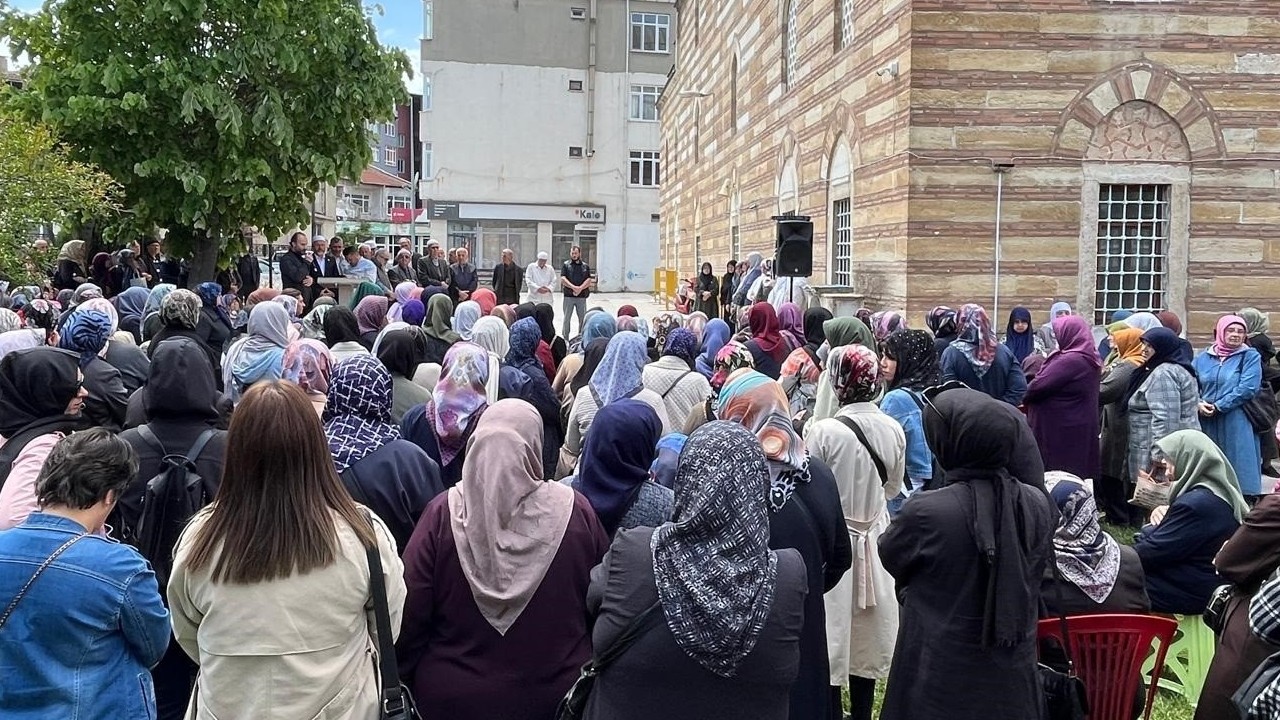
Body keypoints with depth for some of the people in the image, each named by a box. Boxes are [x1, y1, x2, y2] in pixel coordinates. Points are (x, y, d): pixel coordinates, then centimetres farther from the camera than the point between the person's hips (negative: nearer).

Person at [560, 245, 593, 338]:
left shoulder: (585, 266, 11)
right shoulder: (566, 265, 6)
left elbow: (589, 280, 2)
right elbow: (563, 279, -5)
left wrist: (580, 288, -15)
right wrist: (574, 287, -17)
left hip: (581, 296, 2)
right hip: (568, 296, -2)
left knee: (583, 319, 3)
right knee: (567, 319, 2)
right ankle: (565, 338, 9)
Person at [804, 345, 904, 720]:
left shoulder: (823, 431, -21)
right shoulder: (894, 430, -7)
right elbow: (893, 488, 6)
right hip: (874, 540, 4)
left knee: (833, 631, 8)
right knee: (866, 636, 17)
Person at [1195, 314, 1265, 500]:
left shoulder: (1250, 357, 2)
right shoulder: (1203, 358, 12)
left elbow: (1247, 388, -10)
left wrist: (1218, 407, -13)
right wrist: (1198, 404, -10)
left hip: (1237, 427, -3)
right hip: (1206, 425, 3)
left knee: (1239, 472, -4)